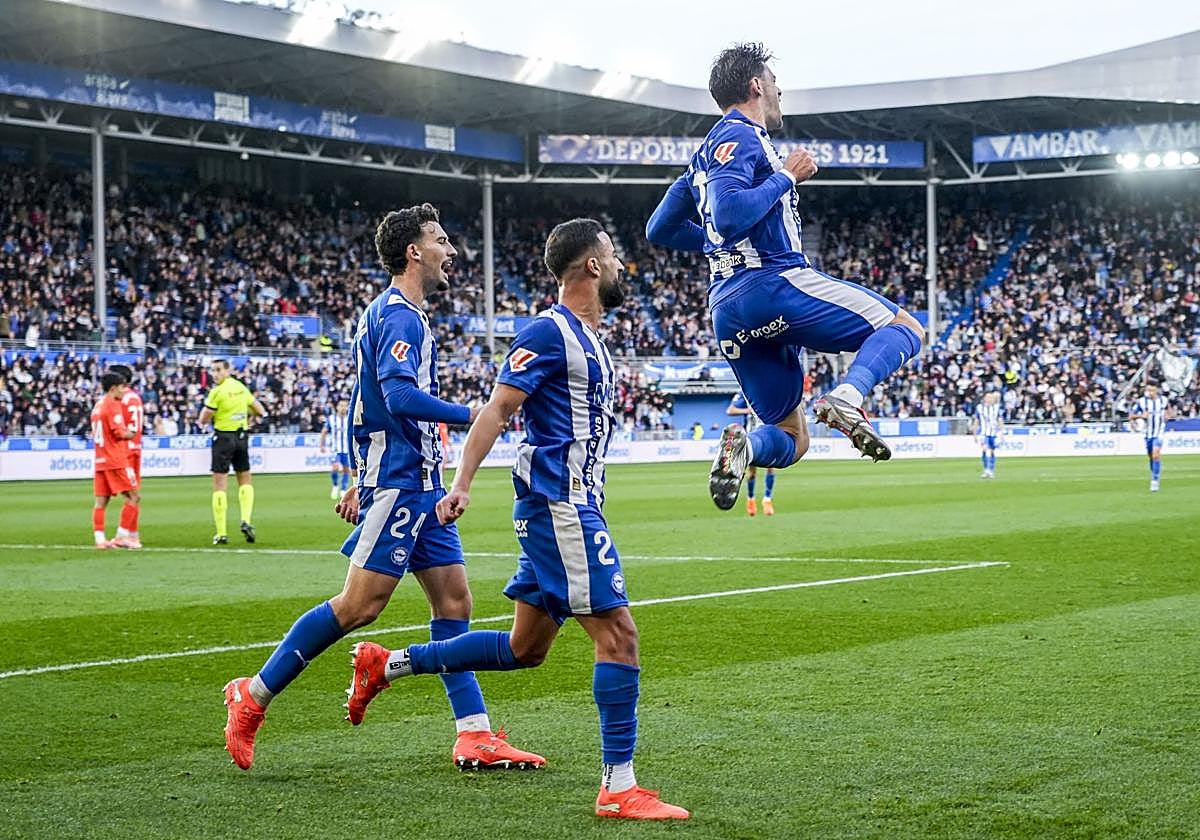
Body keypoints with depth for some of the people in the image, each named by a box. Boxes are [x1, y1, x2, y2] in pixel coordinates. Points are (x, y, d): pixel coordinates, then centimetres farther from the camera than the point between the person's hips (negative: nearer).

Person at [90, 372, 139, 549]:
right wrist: (132, 434, 2)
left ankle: (99, 538, 0)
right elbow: (120, 433, -17)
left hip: (99, 460, 9)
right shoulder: (113, 405, -10)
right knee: (133, 496, -3)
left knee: (101, 501, 4)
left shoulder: (97, 406, 17)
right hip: (116, 460, -9)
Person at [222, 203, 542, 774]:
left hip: (419, 484, 10)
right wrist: (471, 415, -24)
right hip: (399, 483, -10)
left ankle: (475, 737, 3)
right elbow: (400, 396, -27)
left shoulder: (393, 314, 20)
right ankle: (253, 697, 0)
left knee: (453, 601, 5)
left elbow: (369, 399, 24)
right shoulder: (400, 316, -12)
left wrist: (361, 481, 25)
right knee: (360, 604, -10)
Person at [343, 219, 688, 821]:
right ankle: (619, 787, -9)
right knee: (617, 634, -11)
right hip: (560, 506, -10)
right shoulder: (550, 332, -10)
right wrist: (462, 484, -23)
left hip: (570, 506, 10)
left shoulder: (589, 339, 19)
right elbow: (497, 410, -15)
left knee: (525, 648, 13)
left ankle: (387, 665, 22)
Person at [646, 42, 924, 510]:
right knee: (904, 328, 2)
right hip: (774, 284, -9)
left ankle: (742, 445, -21)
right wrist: (786, 176, -8)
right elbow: (731, 215, -20)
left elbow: (659, 230, 30)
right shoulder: (739, 136, -3)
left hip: (727, 311, 9)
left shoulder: (707, 153, 25)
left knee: (790, 441, 13)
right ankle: (848, 396, -26)